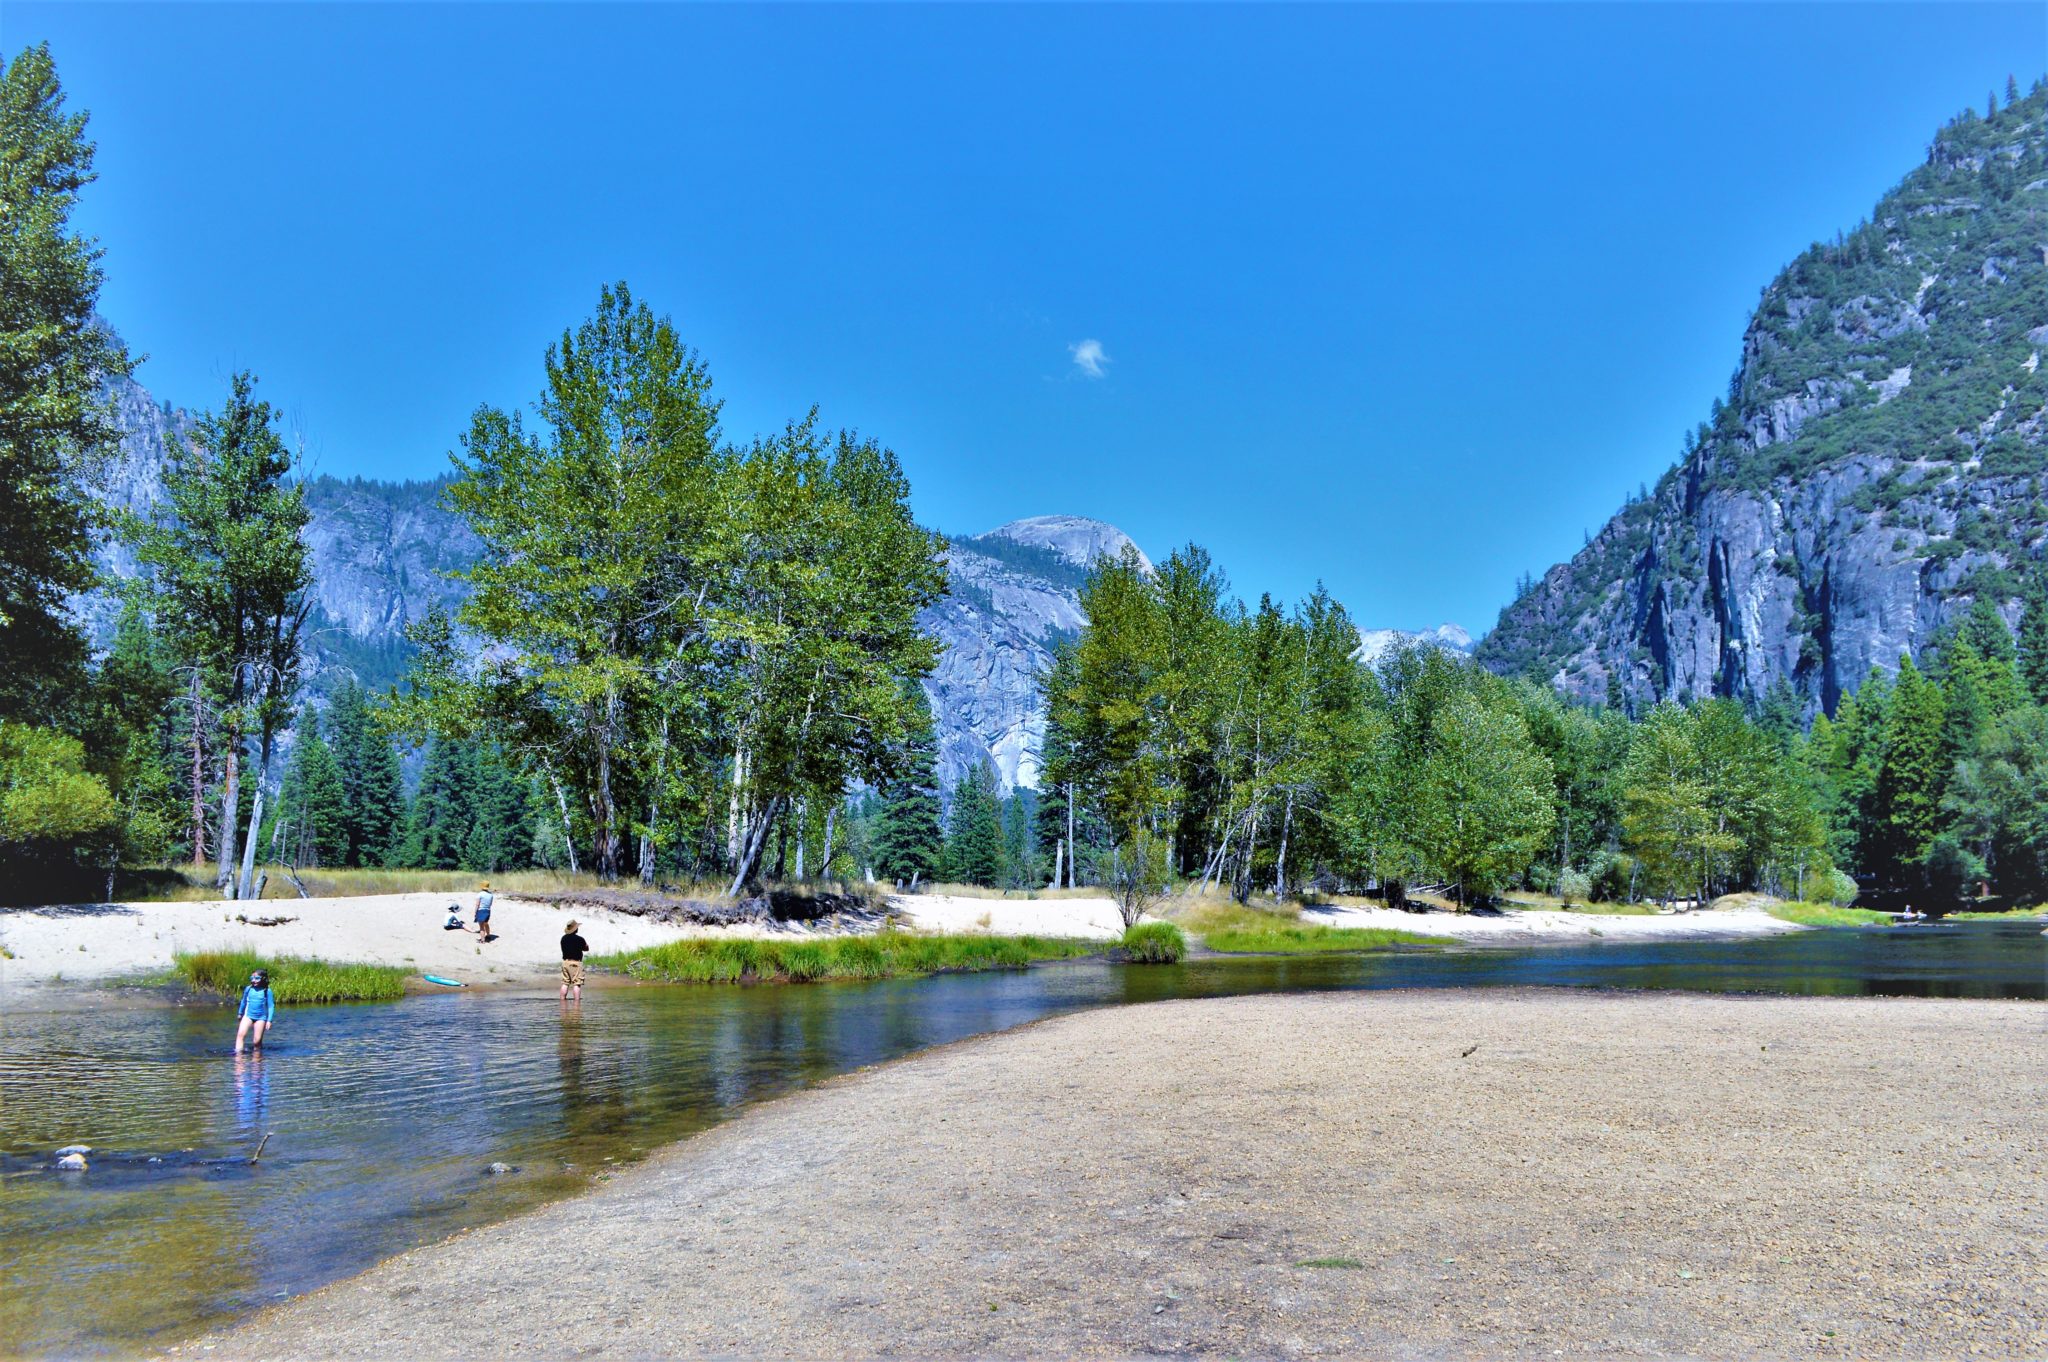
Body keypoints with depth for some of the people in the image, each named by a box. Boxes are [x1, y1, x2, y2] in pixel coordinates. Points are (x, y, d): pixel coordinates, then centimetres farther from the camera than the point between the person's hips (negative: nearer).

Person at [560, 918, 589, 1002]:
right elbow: (586, 948, 2)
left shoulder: (563, 938, 4)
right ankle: (576, 1000, -7)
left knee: (565, 983, 12)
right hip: (576, 963, -6)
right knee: (577, 983, -3)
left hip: (565, 961, 6)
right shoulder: (579, 939, -13)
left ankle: (562, 999, 13)